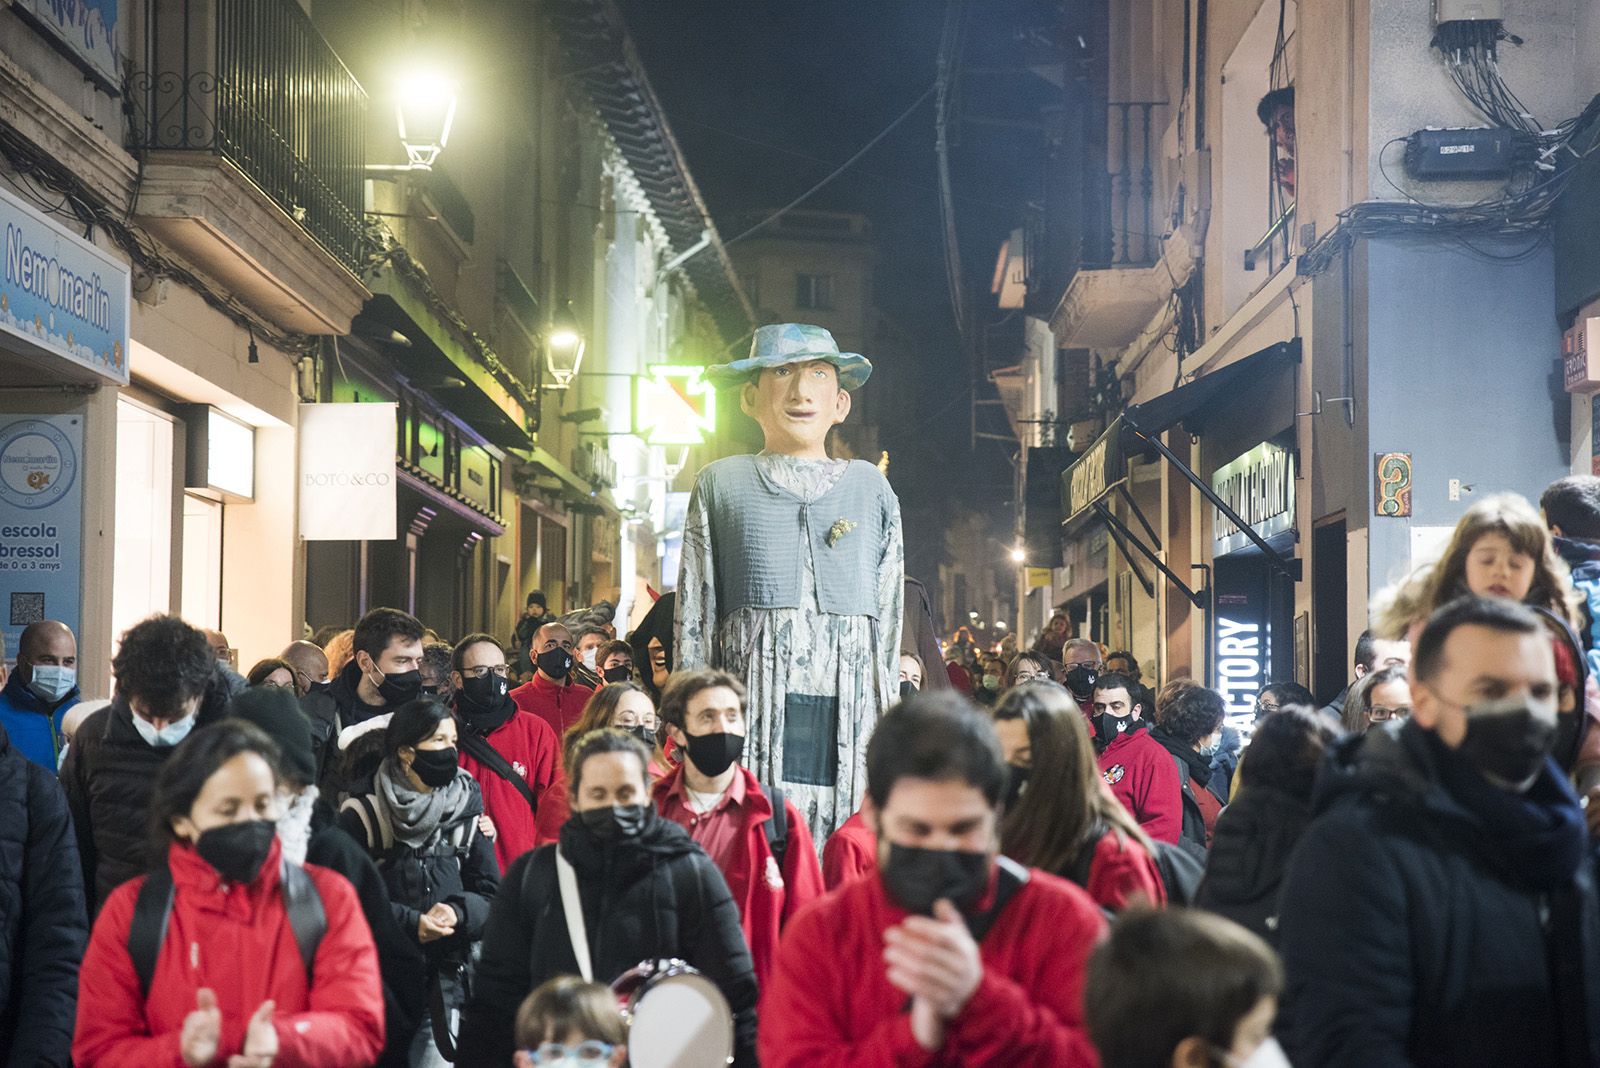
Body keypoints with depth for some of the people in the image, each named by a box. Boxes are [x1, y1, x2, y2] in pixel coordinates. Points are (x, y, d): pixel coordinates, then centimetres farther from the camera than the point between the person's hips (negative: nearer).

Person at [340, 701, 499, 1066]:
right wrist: (410, 923, -16)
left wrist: (457, 912, -14)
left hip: (445, 979, 2)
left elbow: (489, 891, 6)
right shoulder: (363, 815, -4)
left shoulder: (466, 807, 7)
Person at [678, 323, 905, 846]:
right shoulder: (721, 484, 13)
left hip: (849, 702, 2)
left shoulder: (870, 487, 17)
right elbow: (694, 614, 10)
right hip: (753, 699, -1)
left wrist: (889, 718, 9)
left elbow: (889, 613, 15)